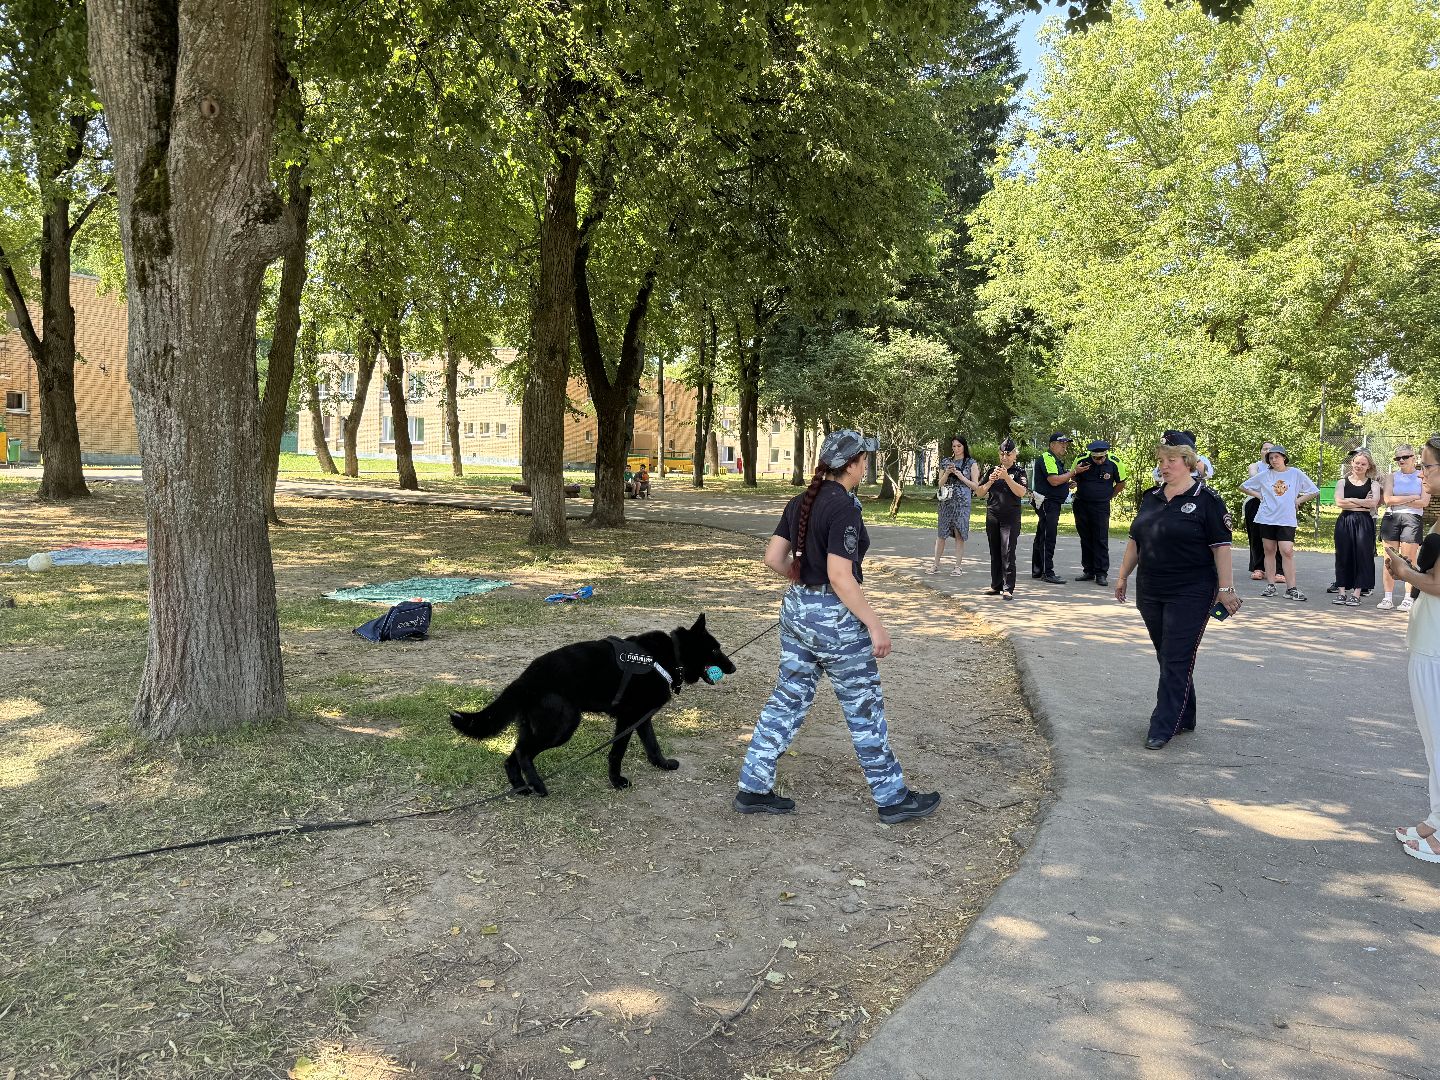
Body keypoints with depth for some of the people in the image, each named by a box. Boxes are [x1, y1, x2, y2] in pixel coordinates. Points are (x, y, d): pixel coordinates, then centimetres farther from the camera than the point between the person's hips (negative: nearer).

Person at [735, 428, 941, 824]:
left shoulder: (801, 502, 6)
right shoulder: (844, 507, -19)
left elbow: (773, 558, 8)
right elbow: (840, 577, -23)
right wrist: (875, 625, -18)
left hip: (796, 609, 8)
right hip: (834, 617, -8)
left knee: (788, 699, 15)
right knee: (864, 708, 6)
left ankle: (753, 788, 20)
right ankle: (893, 798, 20)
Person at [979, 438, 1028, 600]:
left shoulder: (1019, 471, 1)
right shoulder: (993, 470, 12)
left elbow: (1022, 492, -14)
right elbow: (980, 492, 11)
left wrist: (1006, 477, -21)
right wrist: (990, 482, -7)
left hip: (1011, 517, -4)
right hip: (992, 516, 4)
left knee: (1008, 553, -10)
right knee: (995, 553, 9)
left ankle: (1008, 589, -10)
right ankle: (996, 585, 17)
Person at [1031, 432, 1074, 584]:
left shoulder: (1057, 460, 21)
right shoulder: (1047, 458, -13)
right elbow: (1054, 480, -22)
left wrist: (1068, 483, 10)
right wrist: (1073, 472, -14)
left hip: (1053, 503, 11)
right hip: (1047, 502, -11)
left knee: (1041, 537, 14)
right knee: (1048, 537, -12)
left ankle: (1037, 570, 20)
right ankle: (1047, 572, -11)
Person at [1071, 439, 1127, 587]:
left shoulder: (1114, 464, -9)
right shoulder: (1082, 461, -8)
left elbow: (1121, 483, 8)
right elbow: (1072, 478, 10)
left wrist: (1109, 497, 8)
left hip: (1101, 507, -2)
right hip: (1081, 506, 2)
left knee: (1101, 540, -5)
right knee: (1085, 539, 8)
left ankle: (1101, 573, -2)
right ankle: (1088, 571, 16)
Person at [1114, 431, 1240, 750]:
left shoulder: (1206, 500, -8)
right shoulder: (1151, 497, 10)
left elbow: (1221, 547, -10)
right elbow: (1135, 540, 17)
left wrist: (1225, 588, -13)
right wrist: (1123, 576, 17)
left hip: (1190, 595, -6)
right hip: (1150, 592, 6)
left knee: (1176, 661, -5)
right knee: (1167, 657, 13)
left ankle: (1163, 728, -1)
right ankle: (1184, 718, 26)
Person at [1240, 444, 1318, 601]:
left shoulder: (1295, 473, 3)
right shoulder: (1264, 475, 5)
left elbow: (1314, 491, 9)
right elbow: (1243, 486, 13)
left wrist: (1297, 501, 1)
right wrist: (1260, 496, 5)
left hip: (1287, 519, -2)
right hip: (1267, 517, 2)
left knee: (1287, 552, -9)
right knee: (1269, 551, 7)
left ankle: (1291, 588, -6)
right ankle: (1270, 585, 13)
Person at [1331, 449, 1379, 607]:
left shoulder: (1373, 483, 7)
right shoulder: (1343, 481, 8)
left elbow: (1374, 502, -11)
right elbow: (1339, 502, -7)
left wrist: (1350, 500, -7)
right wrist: (1363, 504, -8)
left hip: (1364, 523, -1)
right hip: (1345, 522, 1)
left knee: (1362, 556, -3)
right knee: (1343, 556, 2)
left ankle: (1356, 594, 2)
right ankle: (1341, 592, 9)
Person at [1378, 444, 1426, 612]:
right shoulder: (1391, 476, 11)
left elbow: (1423, 502, -5)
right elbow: (1388, 499, -3)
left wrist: (1398, 500, -4)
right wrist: (1411, 498, -5)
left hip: (1412, 519, -2)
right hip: (1391, 518, 2)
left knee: (1409, 560, -4)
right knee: (1389, 560, -1)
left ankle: (1408, 599, 1)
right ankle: (1388, 598, 2)